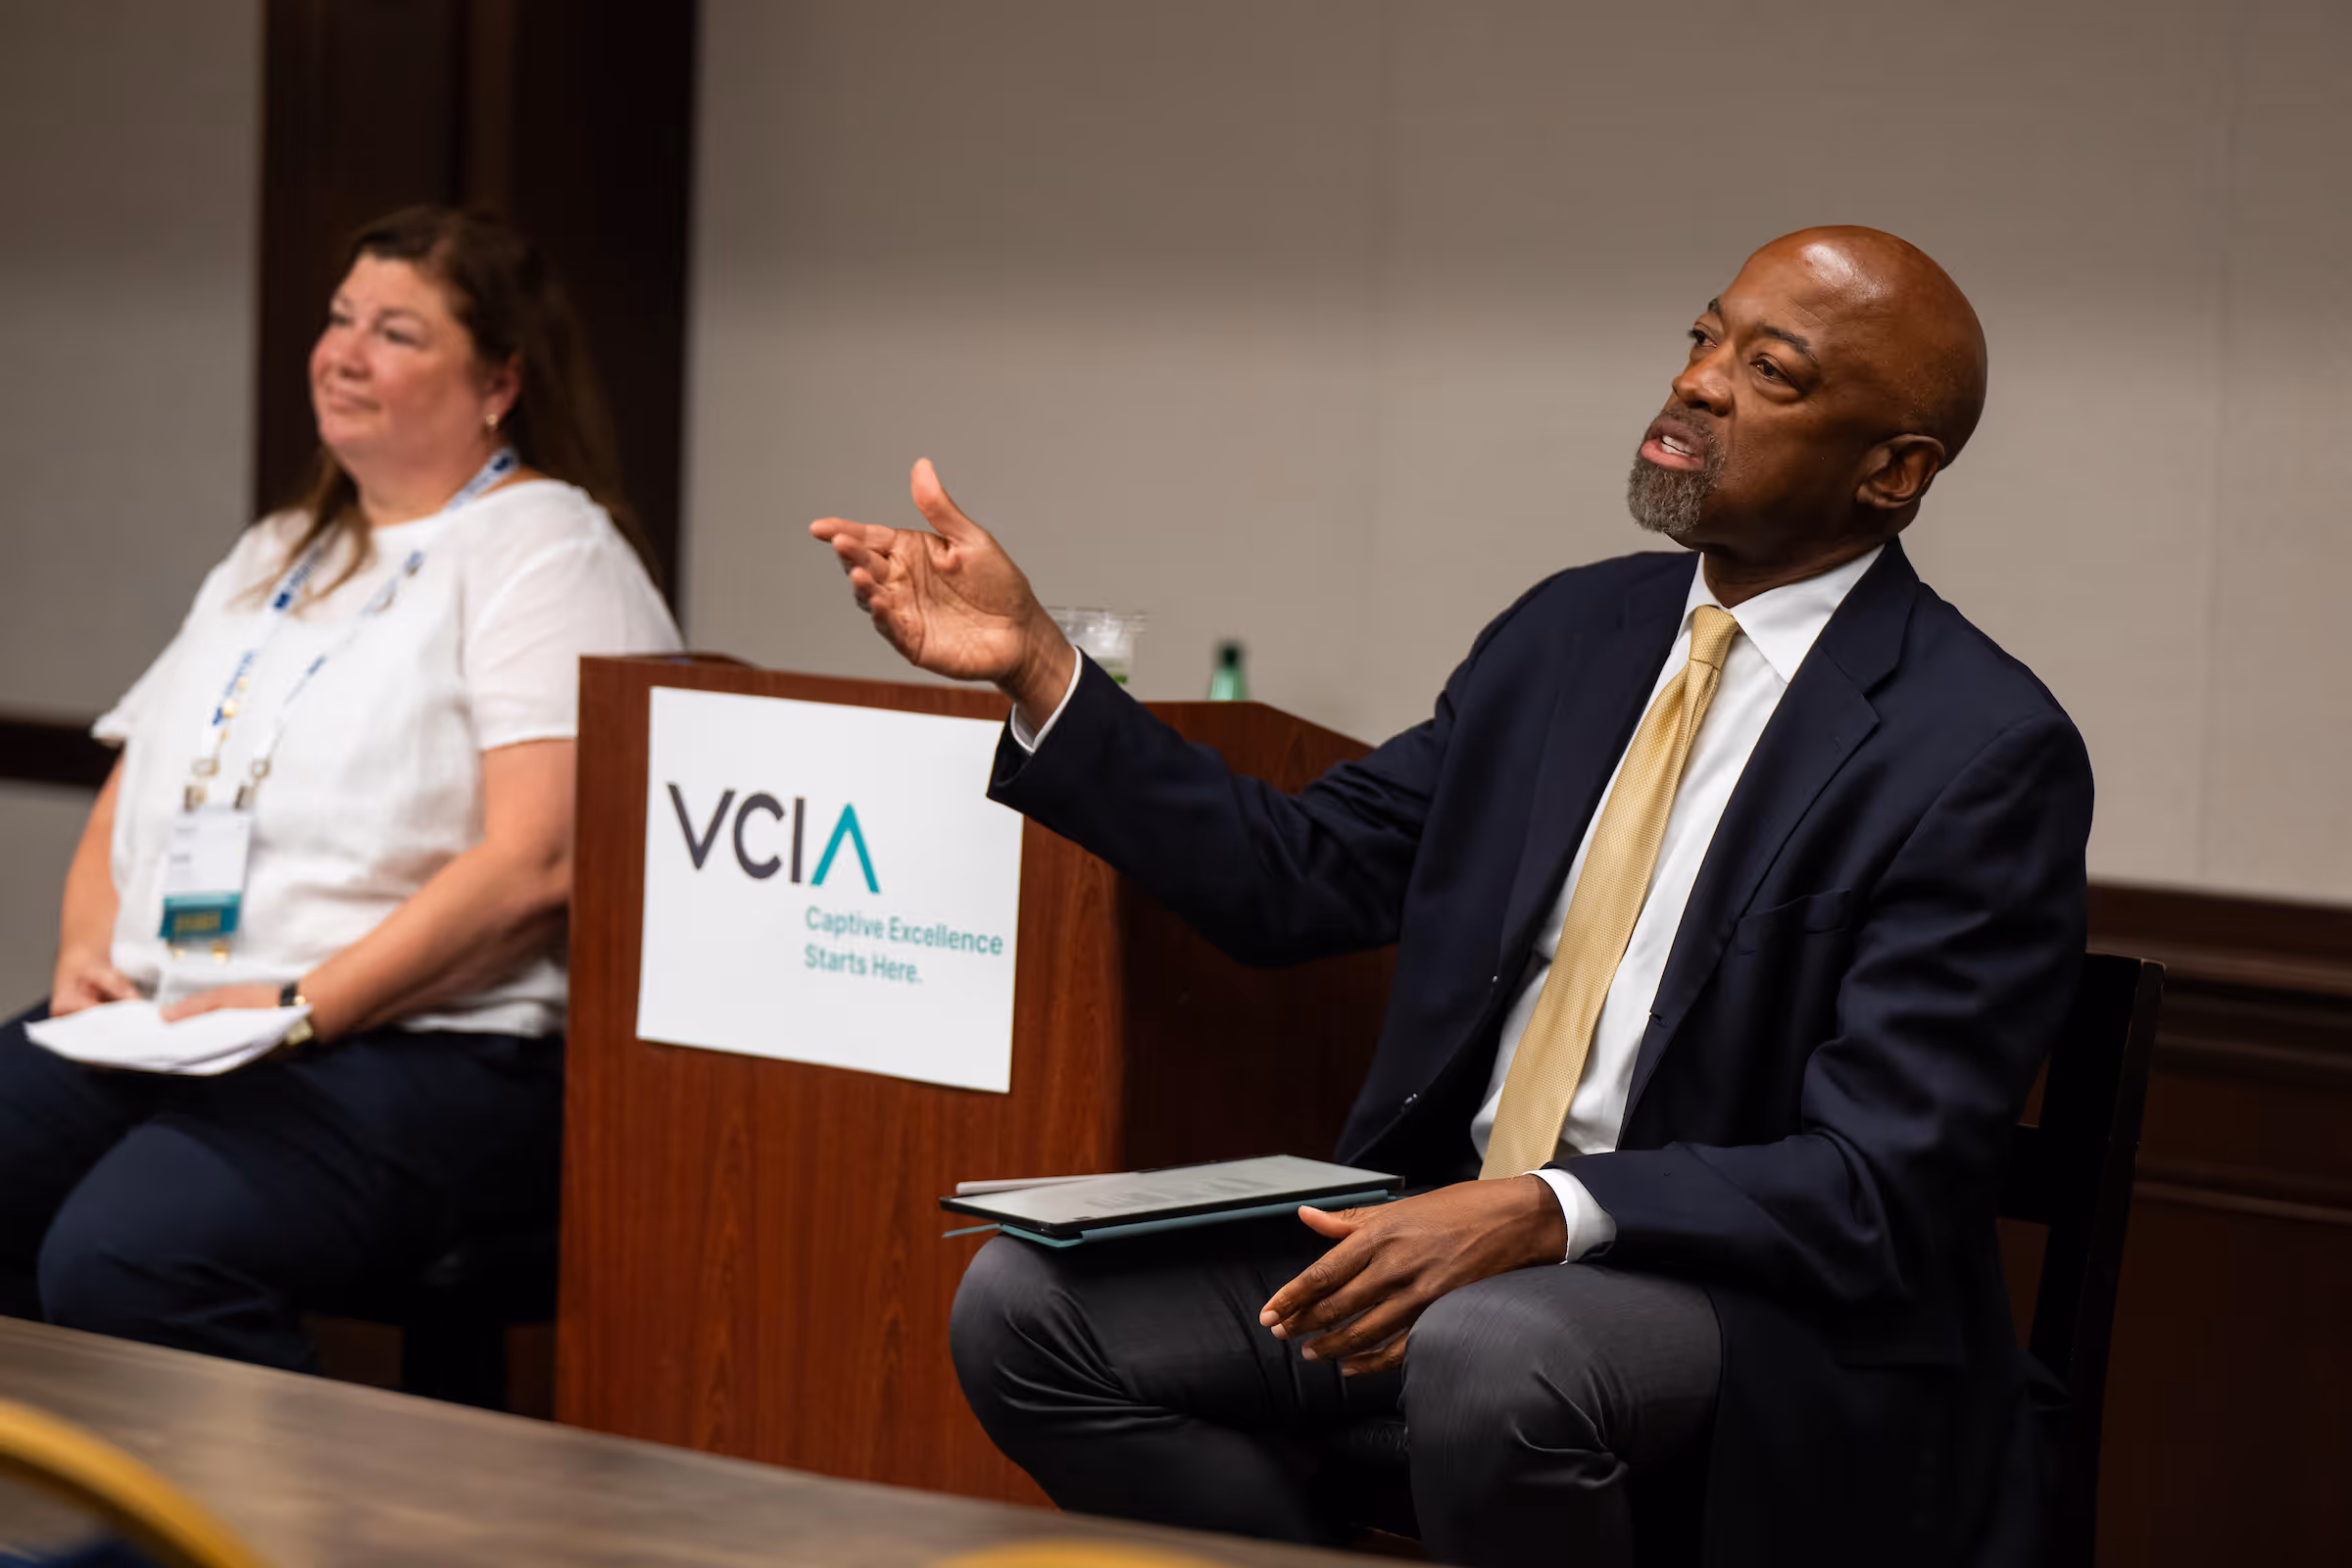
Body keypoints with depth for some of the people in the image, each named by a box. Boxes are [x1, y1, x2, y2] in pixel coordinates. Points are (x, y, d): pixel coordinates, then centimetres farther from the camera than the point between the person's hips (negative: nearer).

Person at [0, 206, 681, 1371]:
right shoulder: (271, 559, 25)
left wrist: (302, 1004, -19)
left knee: (124, 1257, -32)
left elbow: (535, 865, -14)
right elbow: (129, 798, 26)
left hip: (421, 1050, -7)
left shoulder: (545, 553, -1)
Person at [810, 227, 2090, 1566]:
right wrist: (1035, 664, 2)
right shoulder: (1571, 633, 10)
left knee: (1490, 1355, -38)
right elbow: (1303, 877, 11)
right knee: (1026, 1307, -10)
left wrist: (1544, 1215, -31)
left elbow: (1881, 1182, -18)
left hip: (1768, 1295, -6)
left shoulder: (1983, 752, -12)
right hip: (1455, 1220, 7)